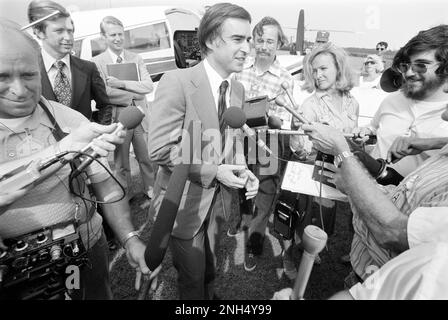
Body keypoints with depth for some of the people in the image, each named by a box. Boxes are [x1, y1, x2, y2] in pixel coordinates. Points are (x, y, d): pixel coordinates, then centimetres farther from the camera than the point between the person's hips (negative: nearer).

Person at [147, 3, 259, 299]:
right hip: (184, 201, -6)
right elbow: (160, 148, -24)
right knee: (193, 278, 17)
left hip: (218, 199, 6)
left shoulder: (238, 89, 1)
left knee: (209, 271, 27)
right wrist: (212, 172, -23)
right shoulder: (177, 81, -21)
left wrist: (243, 170, -10)